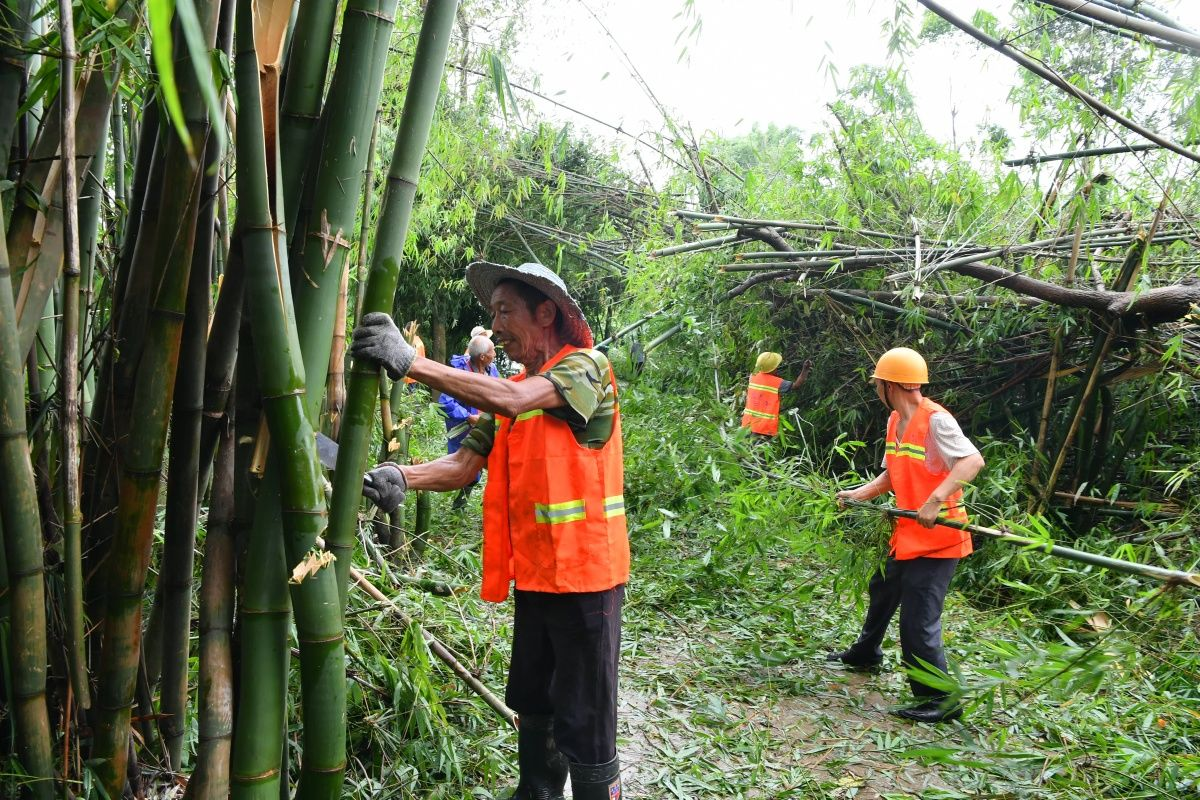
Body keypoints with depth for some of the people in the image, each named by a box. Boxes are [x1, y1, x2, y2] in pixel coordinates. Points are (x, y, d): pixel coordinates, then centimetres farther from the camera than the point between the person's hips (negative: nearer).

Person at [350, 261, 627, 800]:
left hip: (584, 575, -7)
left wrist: (411, 362, -31)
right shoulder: (509, 390, 13)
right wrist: (403, 477, -17)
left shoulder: (586, 368, -10)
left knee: (584, 727, 1)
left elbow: (512, 400, -28)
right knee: (532, 709, 21)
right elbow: (464, 465, 3)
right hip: (532, 574, 8)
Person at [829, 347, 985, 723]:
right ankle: (865, 653, 51)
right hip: (906, 534, 10)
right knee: (882, 592, 27)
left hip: (936, 538, -10)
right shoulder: (895, 421, 8)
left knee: (918, 621, -9)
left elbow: (973, 460, -31)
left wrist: (936, 499, -40)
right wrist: (857, 494, 5)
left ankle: (941, 700, 6)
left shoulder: (936, 420, -20)